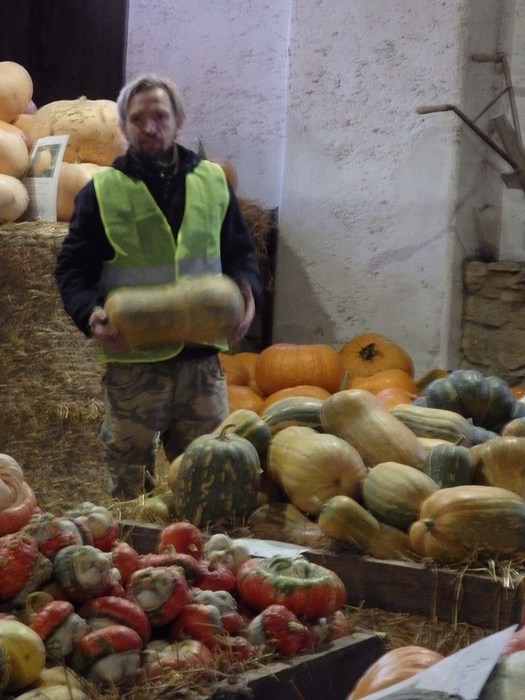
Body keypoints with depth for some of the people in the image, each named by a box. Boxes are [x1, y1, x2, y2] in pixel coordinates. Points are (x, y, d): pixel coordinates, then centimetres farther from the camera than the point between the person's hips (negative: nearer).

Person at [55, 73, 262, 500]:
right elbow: (72, 268, 2)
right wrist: (90, 314, -18)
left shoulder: (213, 182, 9)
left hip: (201, 360, 3)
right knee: (131, 489, 6)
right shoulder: (102, 190, 1)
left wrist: (248, 296, -5)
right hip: (132, 365, -2)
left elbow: (241, 253, 16)